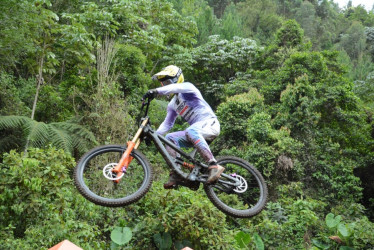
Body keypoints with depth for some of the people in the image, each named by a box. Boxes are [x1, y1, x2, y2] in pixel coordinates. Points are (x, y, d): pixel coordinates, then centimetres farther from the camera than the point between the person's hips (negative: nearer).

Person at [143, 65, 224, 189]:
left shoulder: (187, 87, -3)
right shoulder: (172, 105, 19)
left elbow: (177, 87, -27)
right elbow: (167, 124, 18)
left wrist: (156, 91, -41)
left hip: (210, 123, -8)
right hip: (196, 132, 8)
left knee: (190, 131, -38)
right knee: (169, 138, -10)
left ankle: (214, 166, -42)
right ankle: (175, 175, -14)